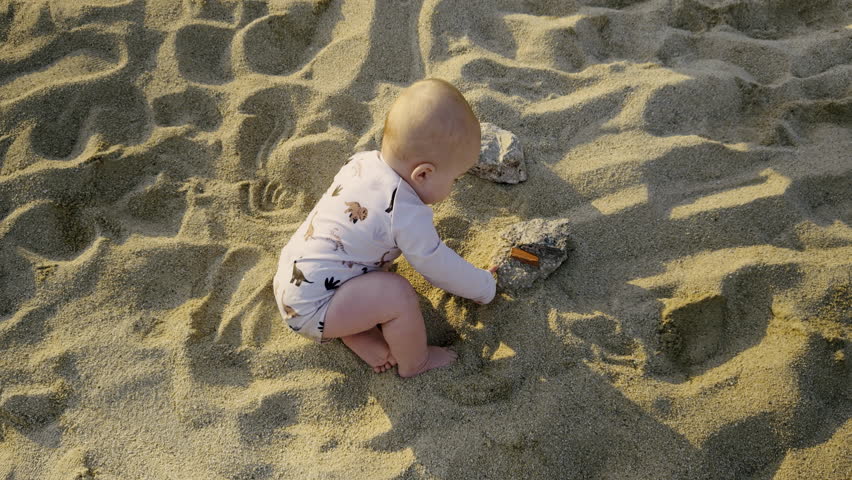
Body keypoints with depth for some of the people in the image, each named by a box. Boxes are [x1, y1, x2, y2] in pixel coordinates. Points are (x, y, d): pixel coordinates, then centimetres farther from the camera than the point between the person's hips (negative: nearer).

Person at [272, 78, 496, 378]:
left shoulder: (363, 159, -2)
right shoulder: (408, 215, -23)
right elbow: (441, 268, -10)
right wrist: (486, 288, 7)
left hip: (289, 281, 9)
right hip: (310, 310, -9)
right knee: (398, 294, -21)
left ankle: (356, 335, 12)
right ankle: (415, 363, 5)